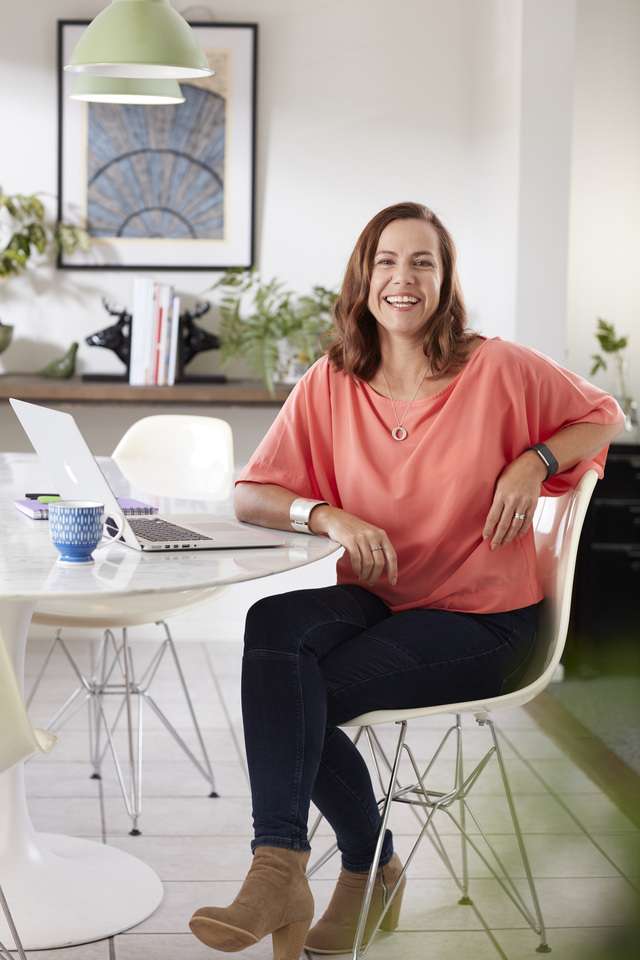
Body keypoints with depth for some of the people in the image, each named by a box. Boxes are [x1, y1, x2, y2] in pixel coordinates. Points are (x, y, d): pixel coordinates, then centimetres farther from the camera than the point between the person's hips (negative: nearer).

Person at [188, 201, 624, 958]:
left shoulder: (496, 369, -6)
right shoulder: (331, 384, 2)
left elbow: (603, 416, 9)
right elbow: (250, 497, 1)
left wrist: (535, 461, -11)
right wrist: (331, 517, -19)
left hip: (480, 619, -4)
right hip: (376, 602, 4)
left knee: (301, 694, -25)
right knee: (273, 623, -29)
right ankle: (282, 871, -24)